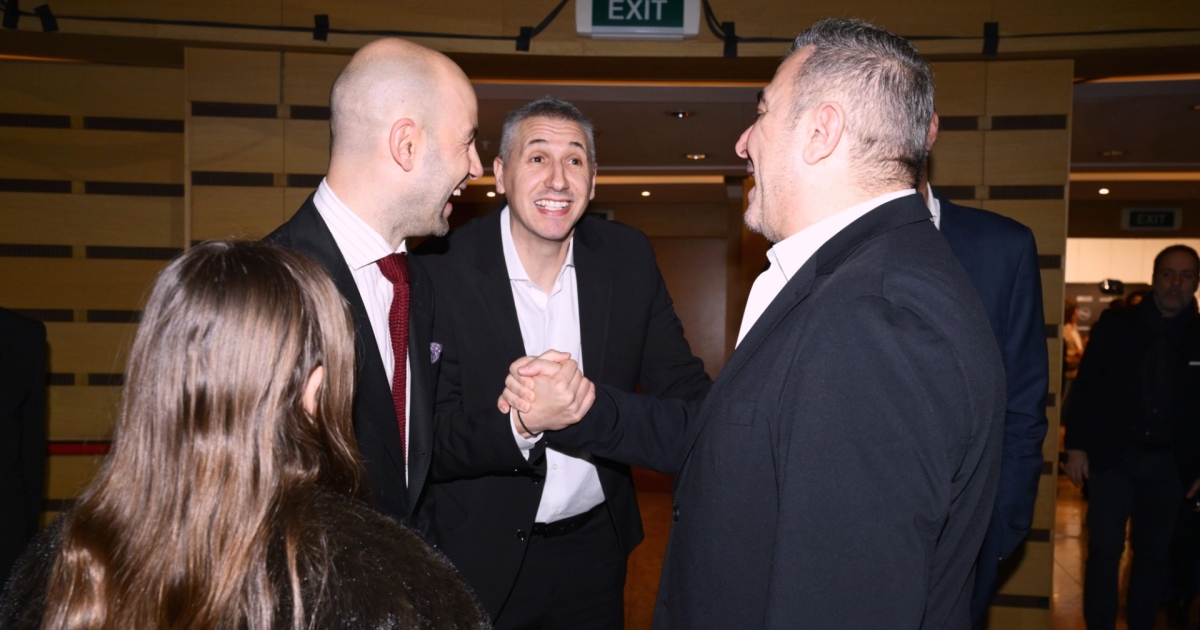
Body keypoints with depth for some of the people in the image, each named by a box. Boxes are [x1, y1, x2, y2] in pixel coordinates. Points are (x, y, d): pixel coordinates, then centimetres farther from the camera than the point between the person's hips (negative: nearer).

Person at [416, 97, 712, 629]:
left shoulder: (629, 259, -6)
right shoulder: (445, 271, -16)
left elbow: (681, 387, -4)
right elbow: (429, 440, -17)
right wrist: (515, 424, -36)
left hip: (597, 545, 3)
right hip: (482, 560, -3)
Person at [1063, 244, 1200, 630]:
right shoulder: (1115, 325, -1)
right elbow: (1085, 386, -2)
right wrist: (1076, 446, -7)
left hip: (1169, 464, 2)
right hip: (1112, 455, -2)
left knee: (1154, 552, 13)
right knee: (1104, 550, 1)